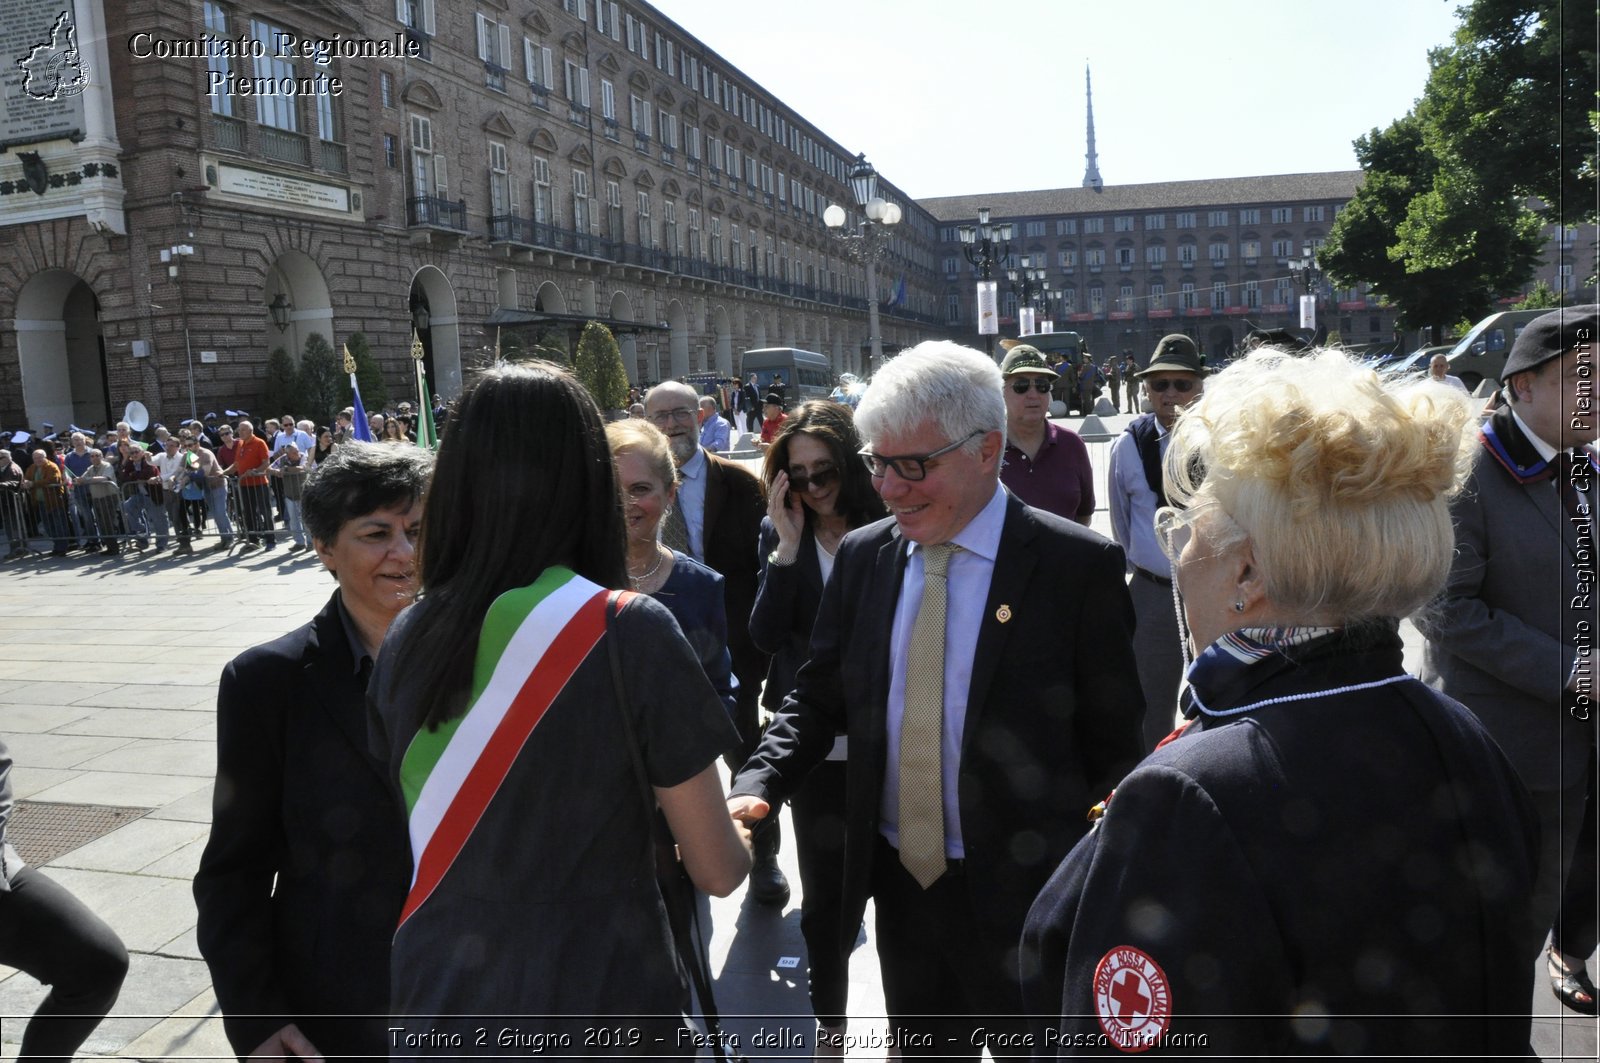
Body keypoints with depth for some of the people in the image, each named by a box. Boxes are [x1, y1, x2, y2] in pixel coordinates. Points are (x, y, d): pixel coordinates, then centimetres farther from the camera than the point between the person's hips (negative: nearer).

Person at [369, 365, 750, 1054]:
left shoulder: (406, 639, -6)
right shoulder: (630, 632, -19)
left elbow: (428, 835, 7)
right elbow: (717, 872, -12)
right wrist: (737, 840, 10)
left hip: (438, 1006, 4)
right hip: (597, 1007, -3)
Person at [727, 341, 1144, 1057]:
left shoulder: (1078, 565, -14)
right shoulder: (862, 556, 0)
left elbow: (1113, 740, -8)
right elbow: (818, 697, 4)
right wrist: (757, 786, -12)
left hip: (1019, 895, -4)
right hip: (899, 882, 4)